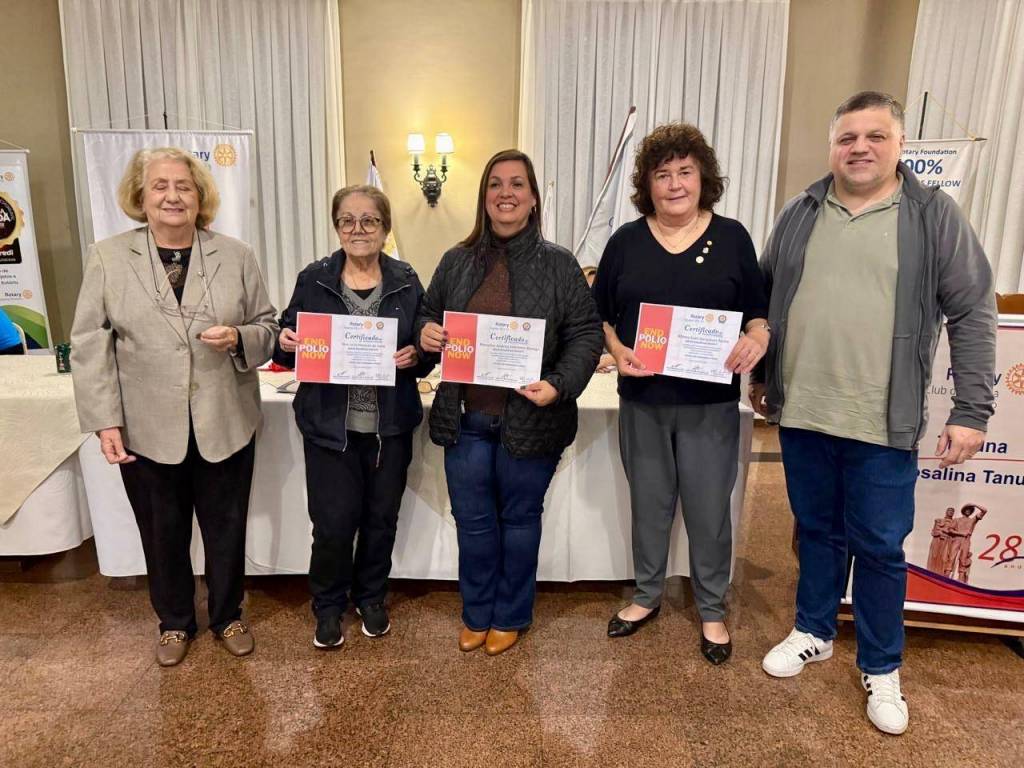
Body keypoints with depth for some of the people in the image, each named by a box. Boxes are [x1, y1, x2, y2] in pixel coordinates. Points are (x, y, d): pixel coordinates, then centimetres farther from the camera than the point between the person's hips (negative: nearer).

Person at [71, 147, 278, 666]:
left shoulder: (236, 256, 1)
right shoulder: (107, 258, -1)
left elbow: (268, 327, 4)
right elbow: (89, 346, -3)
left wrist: (239, 339, -18)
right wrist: (104, 421, -9)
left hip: (225, 425, 0)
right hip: (146, 429, 0)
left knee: (226, 530, 14)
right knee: (163, 535, 16)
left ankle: (228, 615, 38)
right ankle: (174, 622, 39)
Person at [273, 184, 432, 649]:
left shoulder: (407, 282, 2)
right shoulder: (313, 279, 0)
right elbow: (287, 346, 6)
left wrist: (414, 357, -15)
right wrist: (286, 344, -16)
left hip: (389, 426, 1)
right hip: (329, 425, -1)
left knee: (381, 518, 13)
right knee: (333, 523, 0)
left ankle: (371, 597, 38)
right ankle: (328, 605, 28)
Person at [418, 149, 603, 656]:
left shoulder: (559, 264, -4)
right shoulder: (456, 262, 5)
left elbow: (586, 334, -6)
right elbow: (428, 315, 15)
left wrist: (559, 385, -21)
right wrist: (425, 333, -9)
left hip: (530, 420, -2)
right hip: (466, 418, 3)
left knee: (519, 519, 14)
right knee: (472, 522, 13)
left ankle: (510, 616, 35)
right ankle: (476, 614, 36)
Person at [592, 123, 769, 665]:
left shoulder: (731, 238, 3)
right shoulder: (626, 241, 5)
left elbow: (759, 310, 5)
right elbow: (601, 315, 7)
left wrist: (756, 340, -16)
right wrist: (618, 351, -12)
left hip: (710, 402, -1)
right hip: (642, 400, 1)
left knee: (709, 509, 7)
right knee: (649, 504, 15)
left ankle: (712, 611, 28)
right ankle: (646, 596, 35)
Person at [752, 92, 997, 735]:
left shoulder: (934, 216, -2)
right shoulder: (800, 214, 7)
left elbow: (973, 316, -4)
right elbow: (767, 300, 15)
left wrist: (972, 409, -9)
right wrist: (761, 377, 16)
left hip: (883, 423, -2)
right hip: (802, 414, 3)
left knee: (880, 547, 8)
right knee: (817, 532, 17)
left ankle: (881, 668, 27)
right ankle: (814, 633, 36)